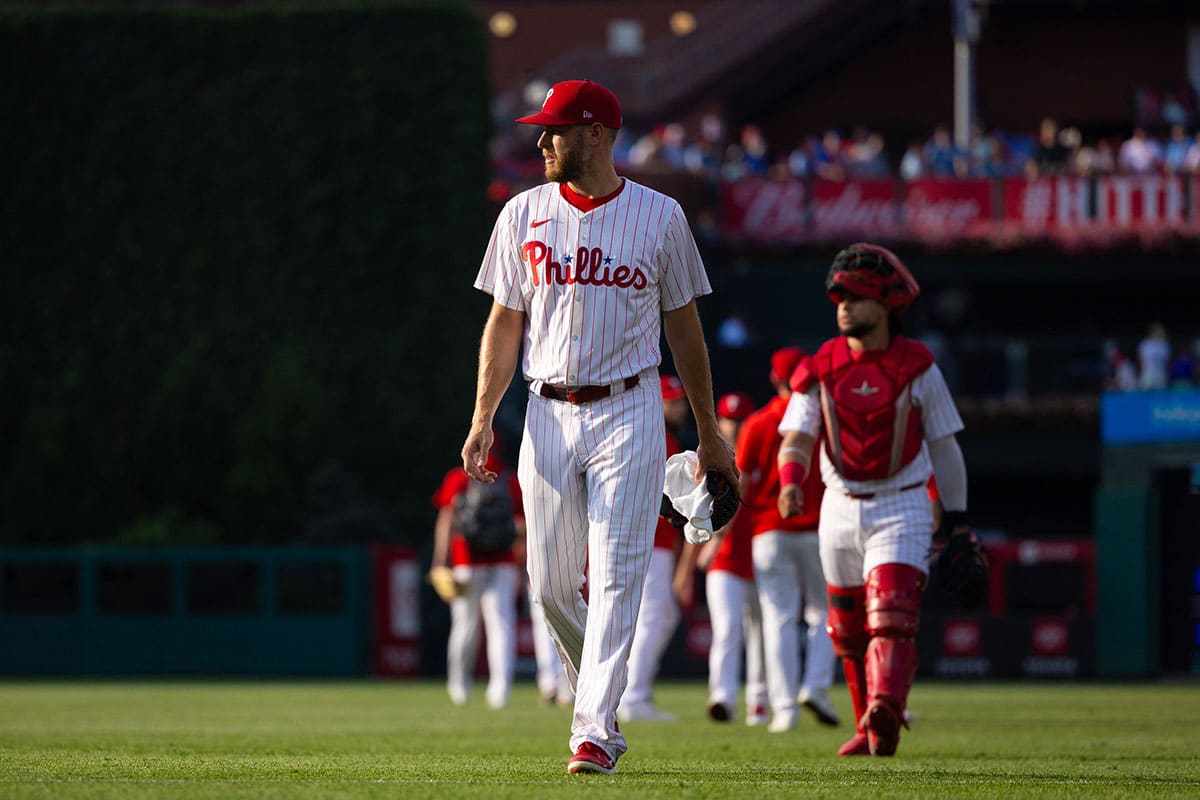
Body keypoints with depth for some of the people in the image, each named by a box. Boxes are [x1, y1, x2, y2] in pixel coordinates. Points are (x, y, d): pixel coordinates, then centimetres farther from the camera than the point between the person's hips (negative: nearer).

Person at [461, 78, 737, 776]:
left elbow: (684, 326, 8)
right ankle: (602, 701, 23)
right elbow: (504, 325, 10)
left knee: (617, 574, -10)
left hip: (629, 412, -3)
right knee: (552, 583, 1)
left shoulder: (660, 217, 1)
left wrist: (708, 433, 10)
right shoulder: (524, 215, 6)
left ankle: (595, 732, -12)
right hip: (550, 413, 3)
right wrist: (483, 419, 0)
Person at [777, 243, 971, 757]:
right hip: (841, 510, 4)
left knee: (891, 614, -21)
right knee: (847, 628, 10)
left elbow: (943, 445, 5)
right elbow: (797, 437, -5)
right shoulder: (821, 369, 2)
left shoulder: (916, 368, -2)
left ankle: (885, 715, -37)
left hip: (902, 508, -4)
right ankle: (868, 728, 24)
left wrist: (957, 521, 4)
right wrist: (790, 482, -27)